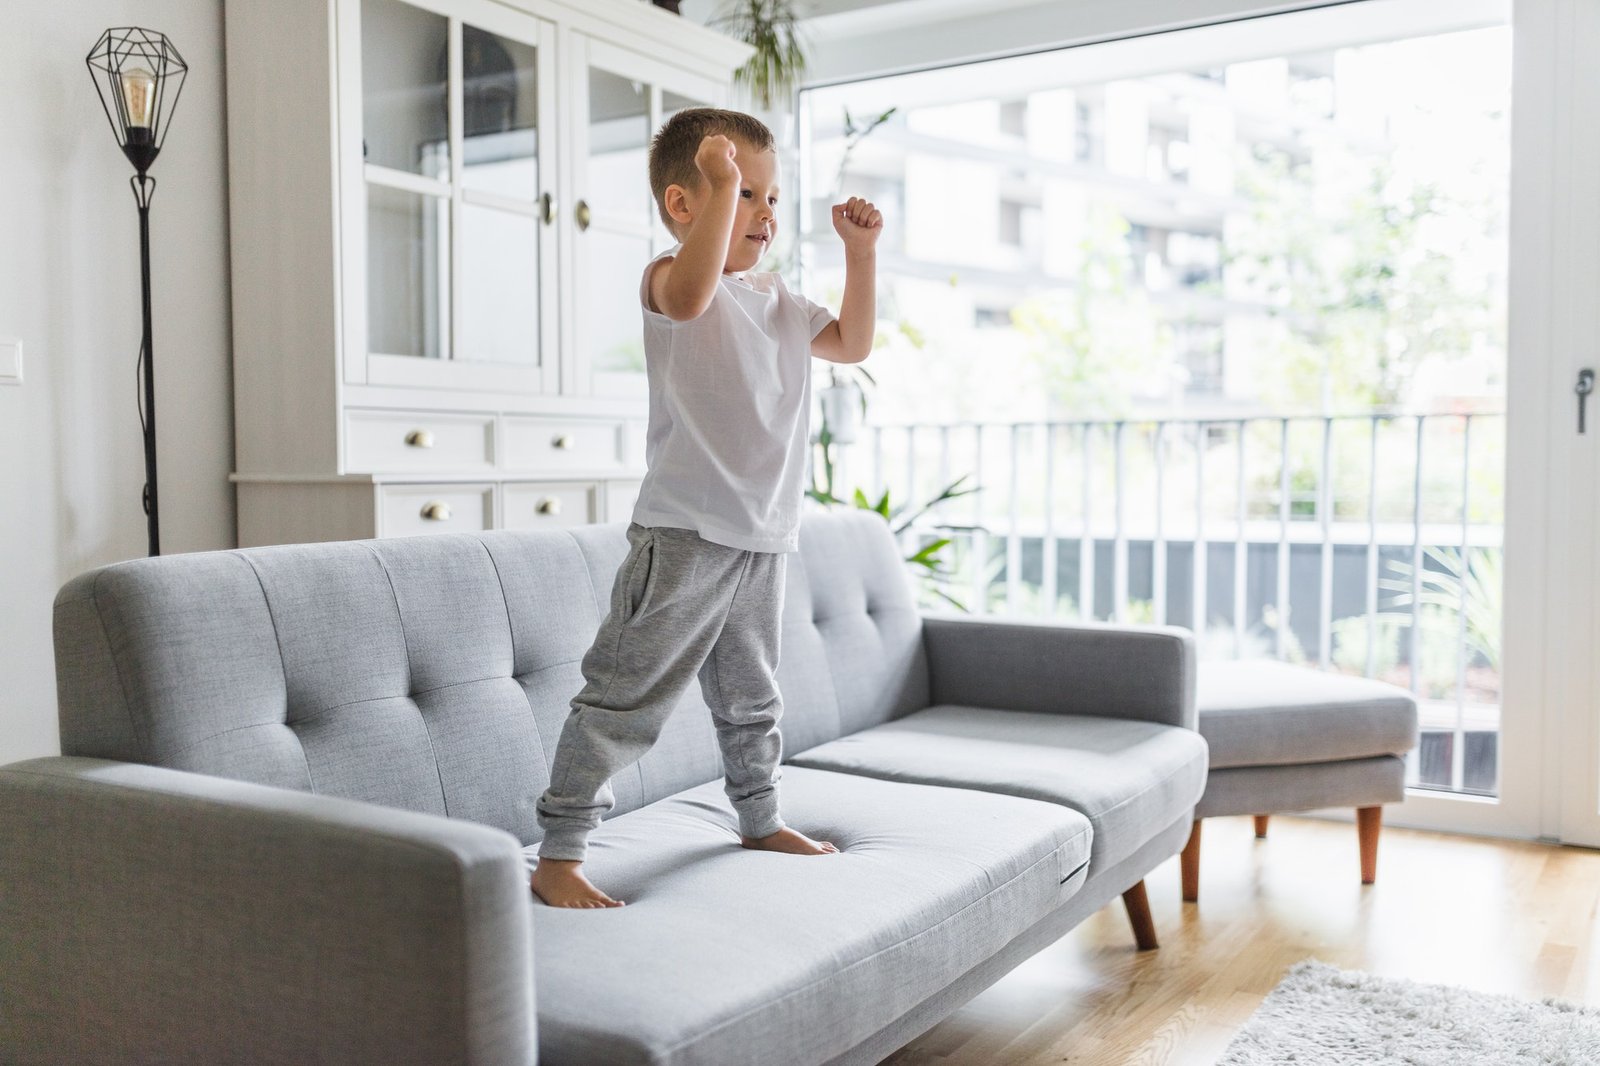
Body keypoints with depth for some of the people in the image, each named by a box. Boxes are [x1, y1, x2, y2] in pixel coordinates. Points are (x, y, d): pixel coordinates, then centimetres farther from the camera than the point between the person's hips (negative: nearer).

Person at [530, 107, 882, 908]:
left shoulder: (775, 300, 17)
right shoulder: (667, 278, -9)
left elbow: (852, 343, 22)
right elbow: (690, 294, -33)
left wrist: (859, 249, 13)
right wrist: (724, 181, -31)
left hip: (762, 537, 8)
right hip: (685, 533, -8)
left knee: (751, 697, 23)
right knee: (626, 696, -8)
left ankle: (760, 820, 41)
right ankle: (557, 857, 0)